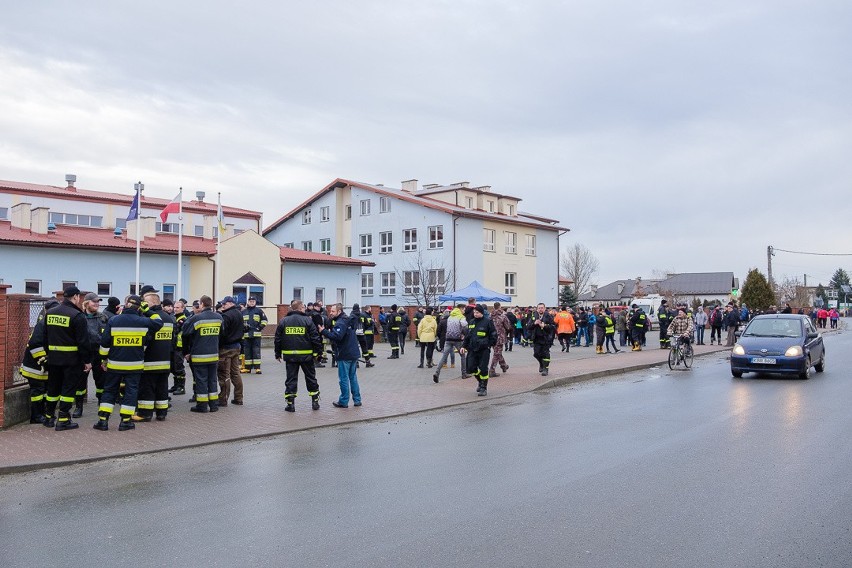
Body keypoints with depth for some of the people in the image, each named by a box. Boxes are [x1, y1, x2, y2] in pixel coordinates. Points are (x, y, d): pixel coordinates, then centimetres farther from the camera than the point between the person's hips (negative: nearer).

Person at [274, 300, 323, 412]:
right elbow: (315, 338, -8)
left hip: (289, 355, 1)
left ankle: (290, 403, 4)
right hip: (306, 355, -1)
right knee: (310, 378, 12)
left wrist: (278, 354, 14)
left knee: (291, 379, 7)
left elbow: (278, 339, 5)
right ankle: (315, 401, 17)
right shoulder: (308, 320, -6)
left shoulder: (283, 321, 2)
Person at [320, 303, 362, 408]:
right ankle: (357, 400, 19)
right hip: (354, 353, 9)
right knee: (353, 377, 15)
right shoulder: (348, 320, 15)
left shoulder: (340, 323, -16)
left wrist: (323, 331, -25)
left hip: (344, 355, -9)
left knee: (344, 378, -1)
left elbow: (337, 336, -30)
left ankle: (343, 402, 5)